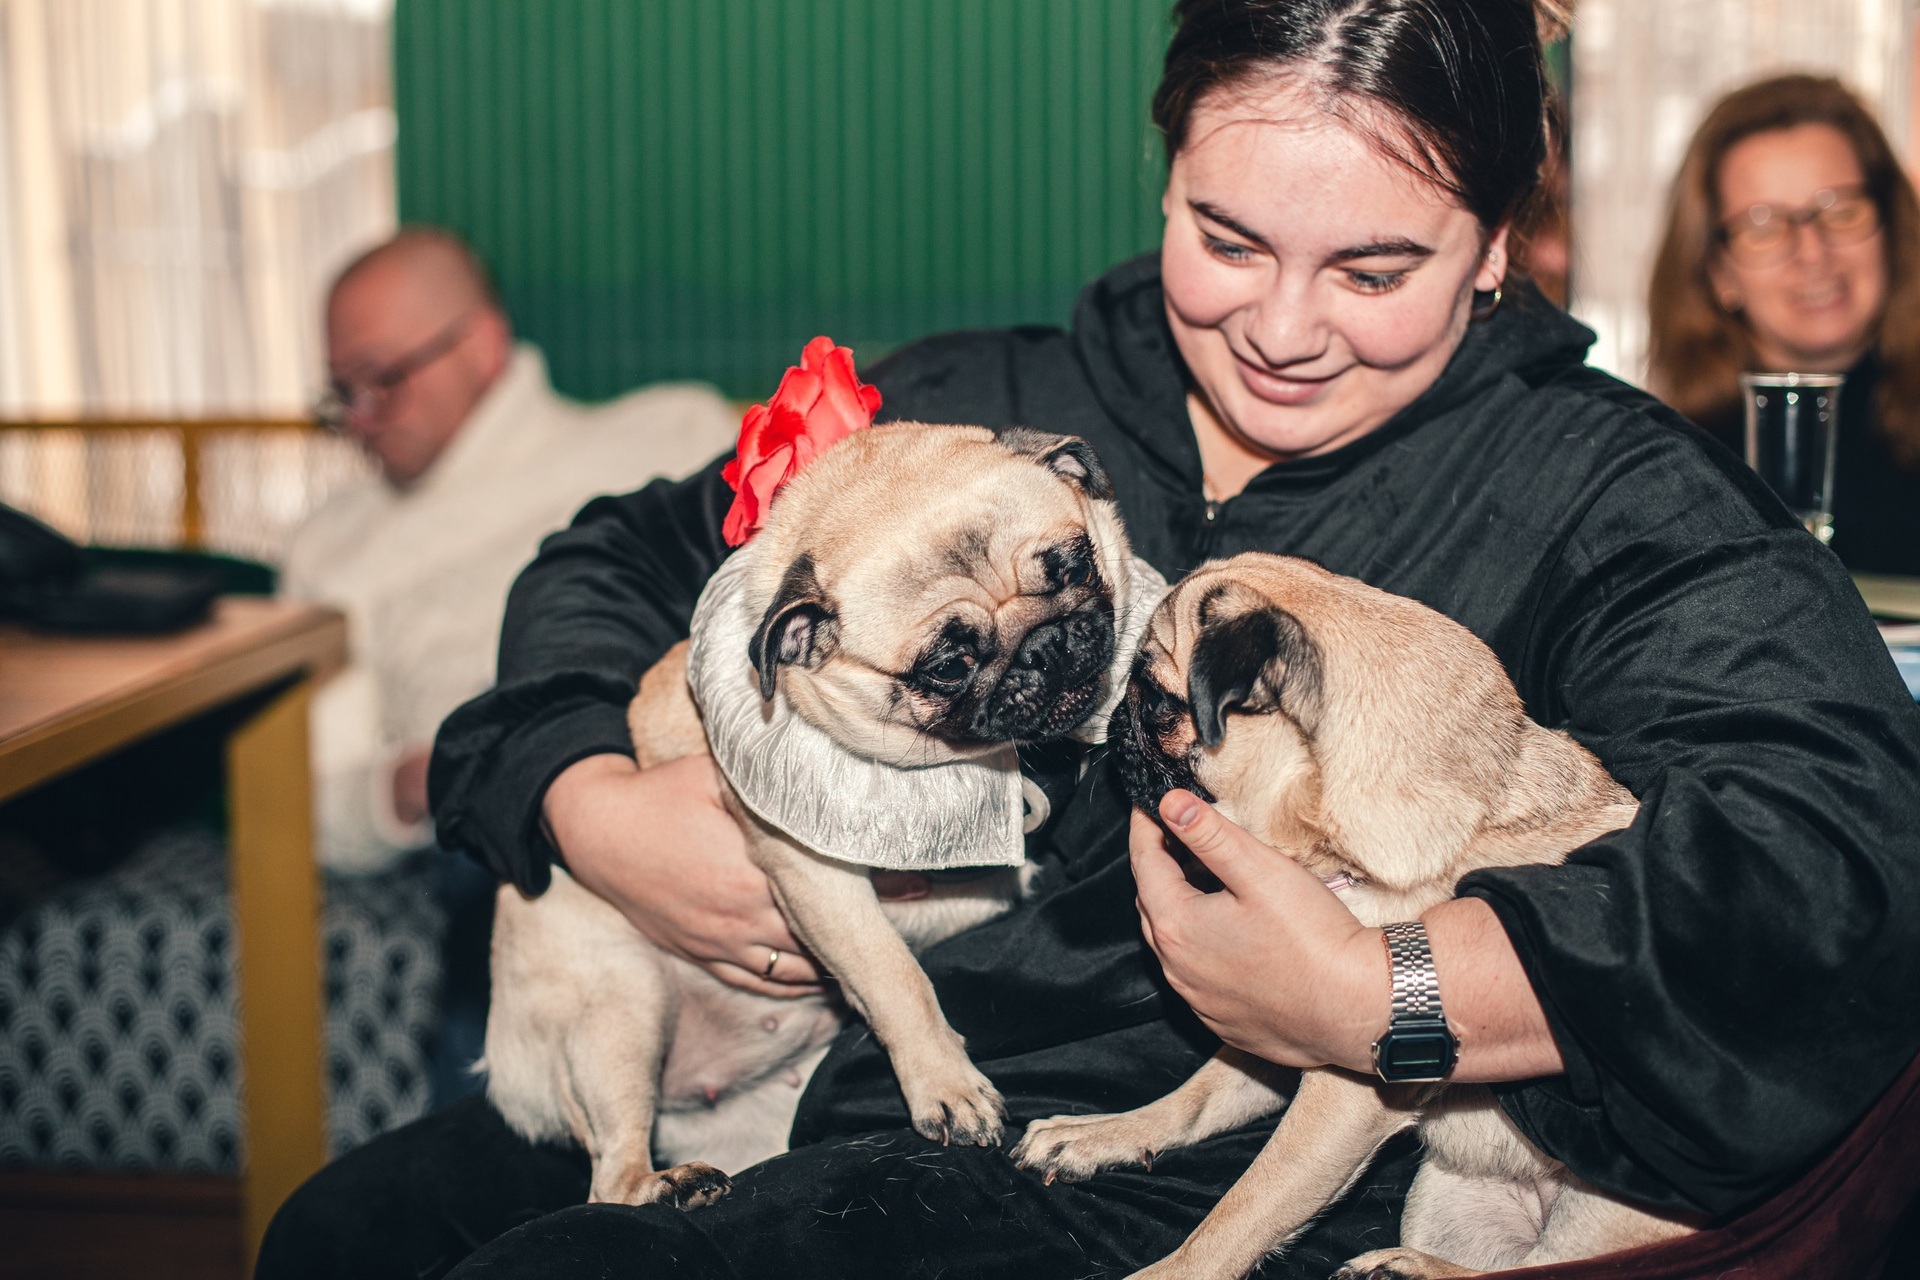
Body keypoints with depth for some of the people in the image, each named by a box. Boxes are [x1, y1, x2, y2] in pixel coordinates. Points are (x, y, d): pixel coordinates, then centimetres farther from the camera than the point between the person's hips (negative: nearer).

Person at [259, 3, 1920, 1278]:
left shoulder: (1600, 496, -3)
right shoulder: (994, 410, 11)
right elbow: (624, 559, 17)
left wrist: (1385, 1001, -30)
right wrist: (591, 808, -4)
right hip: (803, 1073, 6)